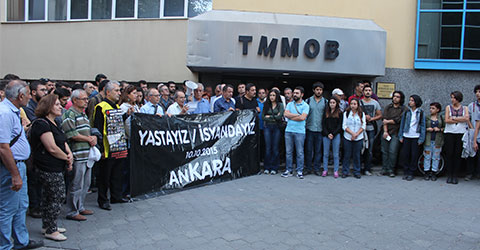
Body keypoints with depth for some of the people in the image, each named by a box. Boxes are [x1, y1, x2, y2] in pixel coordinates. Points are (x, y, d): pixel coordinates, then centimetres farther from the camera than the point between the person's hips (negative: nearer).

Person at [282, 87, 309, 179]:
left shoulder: (305, 106, 1)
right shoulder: (290, 104, 13)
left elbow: (302, 117, -13)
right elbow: (286, 114, -3)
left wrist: (291, 117, -4)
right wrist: (298, 115, -8)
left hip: (300, 132, -3)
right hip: (288, 130, 4)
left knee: (300, 152, 0)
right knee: (288, 152, 7)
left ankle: (300, 171, 8)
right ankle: (289, 170, 15)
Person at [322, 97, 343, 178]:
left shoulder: (340, 113, 4)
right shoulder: (326, 112, 9)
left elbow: (340, 125, -1)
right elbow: (323, 124, 5)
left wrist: (333, 134, -11)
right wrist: (327, 134, -7)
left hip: (336, 135, -2)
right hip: (326, 135, 2)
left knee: (336, 154, 2)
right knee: (325, 153, 5)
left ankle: (336, 171, 8)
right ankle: (325, 170, 12)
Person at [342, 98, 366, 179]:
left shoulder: (362, 114, 5)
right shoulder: (346, 113, 4)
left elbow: (363, 126, 0)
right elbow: (344, 126, -2)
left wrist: (356, 134, -12)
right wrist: (352, 133, -14)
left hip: (359, 138, 1)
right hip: (347, 138, 0)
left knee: (357, 155, 5)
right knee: (347, 155, 3)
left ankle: (357, 172, 16)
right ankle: (345, 172, 12)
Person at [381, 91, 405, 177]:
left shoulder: (403, 109, 1)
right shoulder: (388, 107, 12)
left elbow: (398, 120, -9)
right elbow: (384, 119, 2)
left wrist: (388, 121, 2)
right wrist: (385, 131, -8)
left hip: (395, 133, -3)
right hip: (386, 132, 3)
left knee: (393, 151, -8)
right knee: (385, 151, 3)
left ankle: (391, 170, 0)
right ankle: (384, 169, 10)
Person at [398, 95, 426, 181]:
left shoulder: (420, 113, 0)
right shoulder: (406, 112, 5)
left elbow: (422, 125, 1)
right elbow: (402, 124, 8)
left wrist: (421, 139, -4)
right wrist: (400, 136, 3)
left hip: (416, 137, -2)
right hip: (406, 136, 2)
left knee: (414, 155, 2)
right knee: (405, 154, 1)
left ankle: (411, 173, 12)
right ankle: (405, 172, 13)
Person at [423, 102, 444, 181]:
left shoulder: (441, 118, 5)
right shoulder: (427, 118, 6)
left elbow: (445, 127, 6)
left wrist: (439, 129, -11)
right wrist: (427, 129, -10)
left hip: (437, 141, 0)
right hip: (428, 140, 0)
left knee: (436, 157, 3)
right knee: (427, 157, 1)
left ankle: (434, 173, 12)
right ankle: (427, 173, 10)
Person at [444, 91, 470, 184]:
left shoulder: (465, 108, 10)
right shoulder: (448, 107, 9)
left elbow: (467, 118, -9)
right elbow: (447, 120, -4)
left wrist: (453, 118, -9)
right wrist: (461, 120, -5)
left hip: (461, 133, 0)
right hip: (449, 133, 0)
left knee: (458, 154, -2)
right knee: (449, 154, -4)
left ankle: (455, 176, 5)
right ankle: (449, 175, 4)